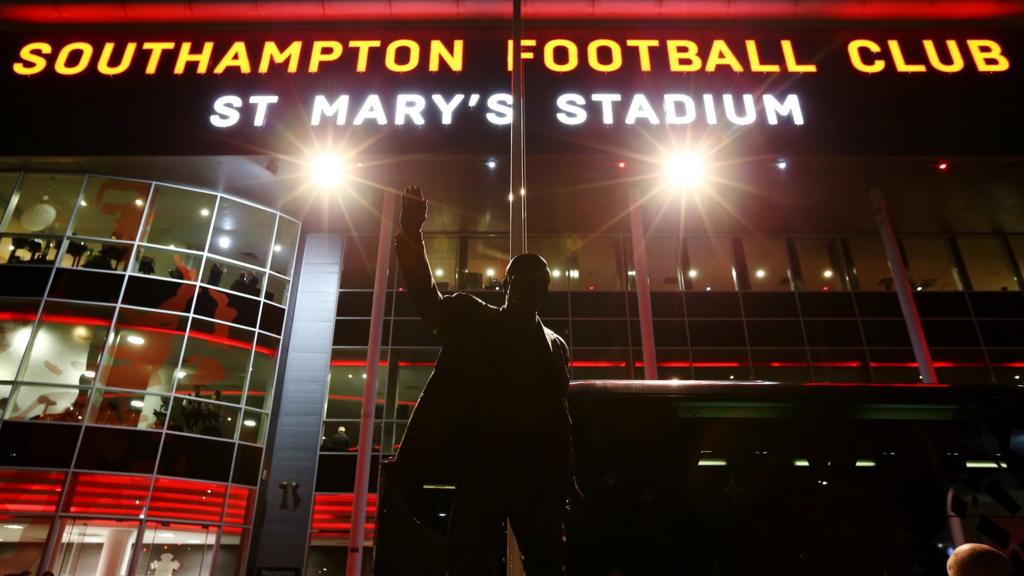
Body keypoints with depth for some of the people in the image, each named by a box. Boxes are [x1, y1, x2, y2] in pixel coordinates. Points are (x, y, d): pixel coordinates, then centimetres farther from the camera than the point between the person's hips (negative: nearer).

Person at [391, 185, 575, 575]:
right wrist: (411, 234, -16)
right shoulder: (472, 321, 10)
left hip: (537, 476, 2)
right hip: (480, 469, -1)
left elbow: (560, 419, 12)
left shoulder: (555, 346, 15)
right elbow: (426, 296, -4)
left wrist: (566, 482, 6)